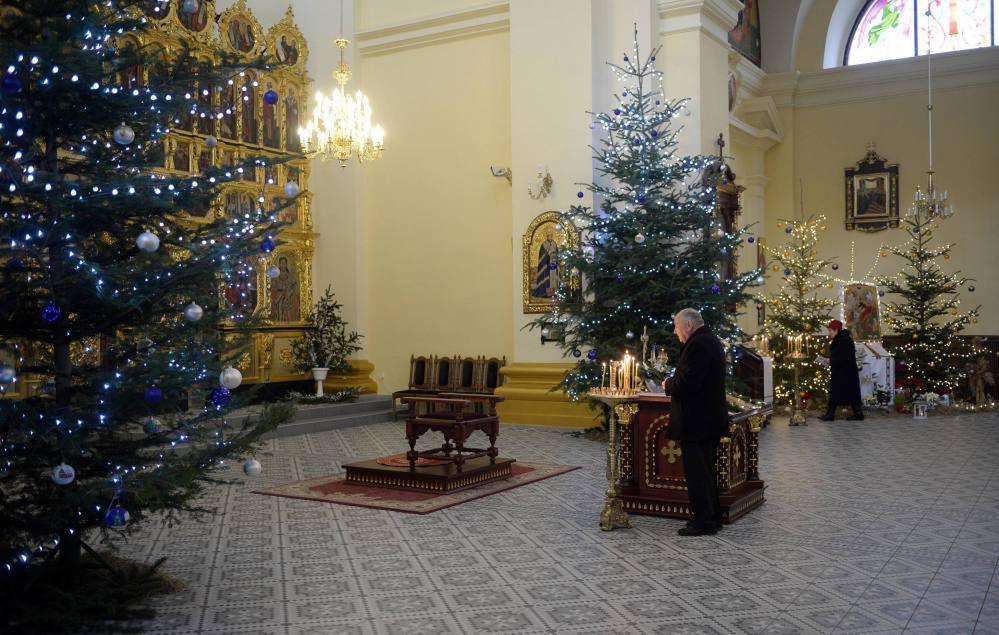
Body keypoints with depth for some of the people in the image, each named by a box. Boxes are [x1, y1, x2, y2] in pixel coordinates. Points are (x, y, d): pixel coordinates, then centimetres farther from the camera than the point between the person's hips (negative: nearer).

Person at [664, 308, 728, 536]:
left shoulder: (697, 345, -19)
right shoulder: (711, 341, 14)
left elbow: (686, 383, -26)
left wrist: (668, 384, -7)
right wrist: (674, 382, 12)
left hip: (696, 422, -11)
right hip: (711, 420, 11)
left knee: (697, 472, -3)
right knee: (706, 470, 18)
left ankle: (703, 521, 3)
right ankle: (712, 517, 26)